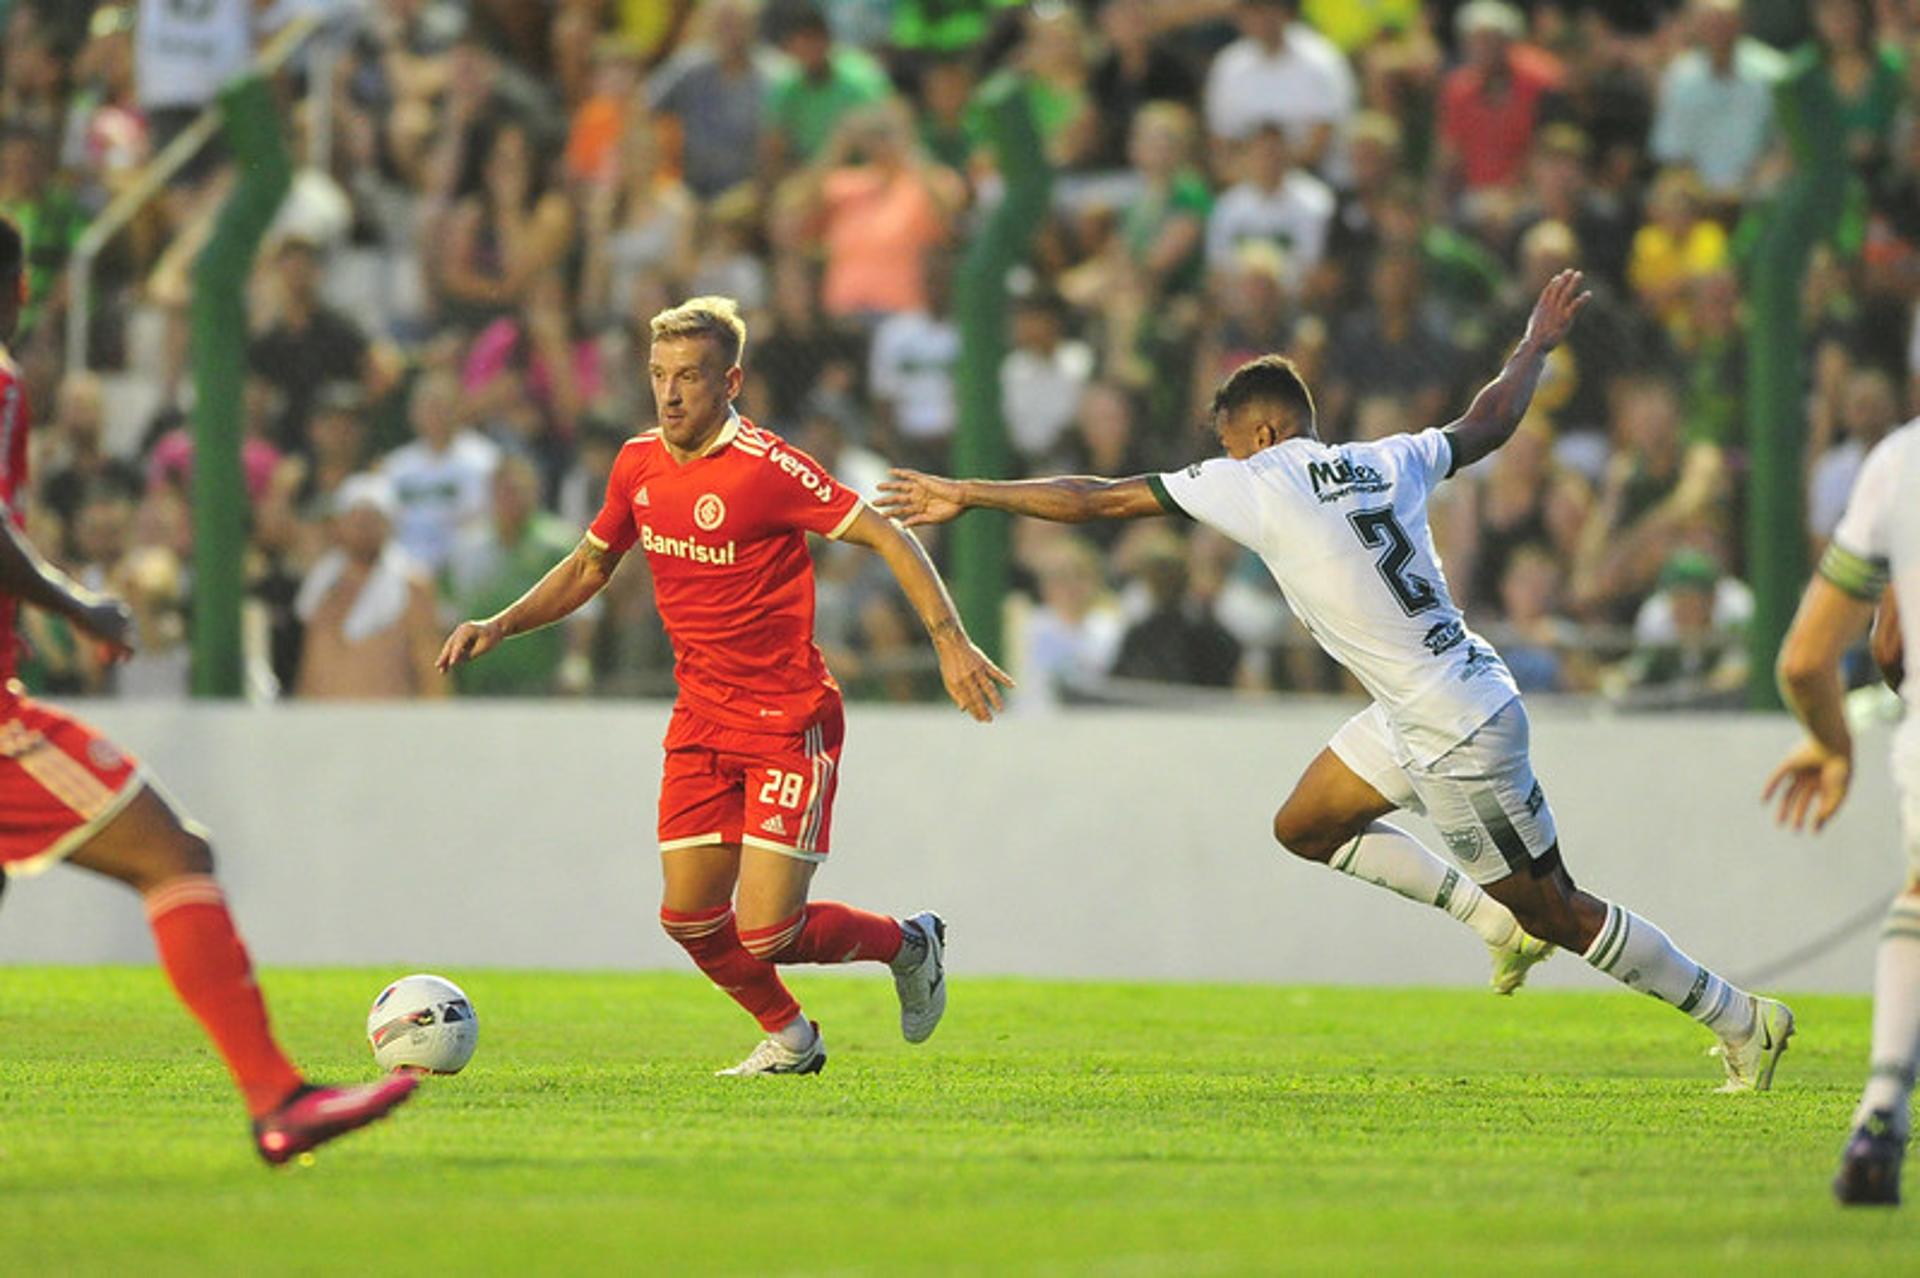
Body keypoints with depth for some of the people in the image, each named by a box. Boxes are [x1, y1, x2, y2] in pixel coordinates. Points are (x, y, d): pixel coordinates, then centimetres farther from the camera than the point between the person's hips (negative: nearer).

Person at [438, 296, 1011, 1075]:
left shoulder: (765, 468, -18)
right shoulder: (639, 465, 4)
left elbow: (887, 539, -15)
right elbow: (589, 566, 20)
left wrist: (951, 643, -24)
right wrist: (501, 625, 7)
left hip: (788, 722, -6)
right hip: (701, 720, 6)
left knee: (766, 934, -11)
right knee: (690, 918, 2)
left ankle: (908, 944, 19)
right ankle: (788, 1037, 29)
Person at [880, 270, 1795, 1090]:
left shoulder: (1256, 483, -13)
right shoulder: (1387, 462, 6)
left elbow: (1096, 500, -7)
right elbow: (1486, 425, 25)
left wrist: (967, 496, 1)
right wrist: (1537, 346, 43)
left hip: (1461, 735, -8)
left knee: (1555, 910, 3)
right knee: (1306, 826, 18)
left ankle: (1740, 1021, 12)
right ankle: (1497, 923, 22)